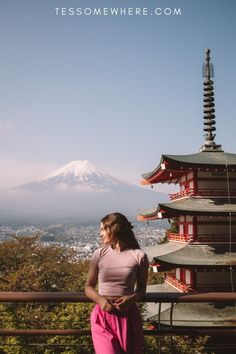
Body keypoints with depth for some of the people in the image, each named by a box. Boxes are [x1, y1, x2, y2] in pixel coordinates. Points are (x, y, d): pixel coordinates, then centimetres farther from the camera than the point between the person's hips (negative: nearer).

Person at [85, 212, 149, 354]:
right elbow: (89, 287, 8)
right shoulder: (99, 254, 1)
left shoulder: (139, 256, -4)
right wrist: (101, 301, -12)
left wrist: (131, 299, -14)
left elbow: (141, 288, 7)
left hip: (128, 316, 0)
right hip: (103, 315, 0)